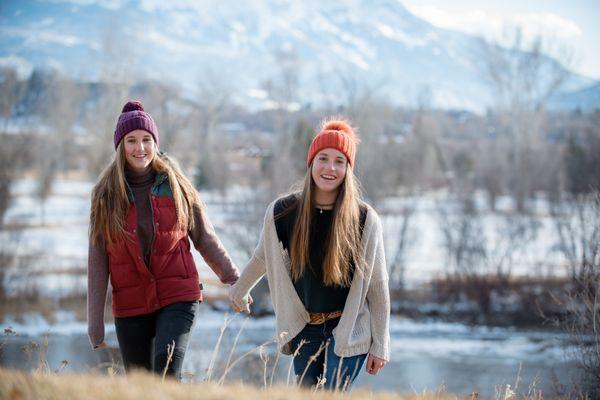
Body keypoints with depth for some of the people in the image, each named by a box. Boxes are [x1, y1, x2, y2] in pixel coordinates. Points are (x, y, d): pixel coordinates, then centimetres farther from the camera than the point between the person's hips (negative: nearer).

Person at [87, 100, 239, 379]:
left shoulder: (175, 185, 3)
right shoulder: (105, 194, 3)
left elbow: (205, 239, 11)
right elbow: (97, 260, 2)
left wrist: (234, 281, 6)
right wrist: (95, 322, -1)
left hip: (178, 297, -1)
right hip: (130, 305, 1)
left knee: (167, 372, -22)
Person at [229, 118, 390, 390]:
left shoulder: (364, 219, -10)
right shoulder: (282, 212, -5)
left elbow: (377, 285, -4)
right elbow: (262, 258, 16)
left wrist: (380, 344, -3)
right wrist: (239, 291, 31)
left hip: (349, 330, -3)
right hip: (305, 328, 3)